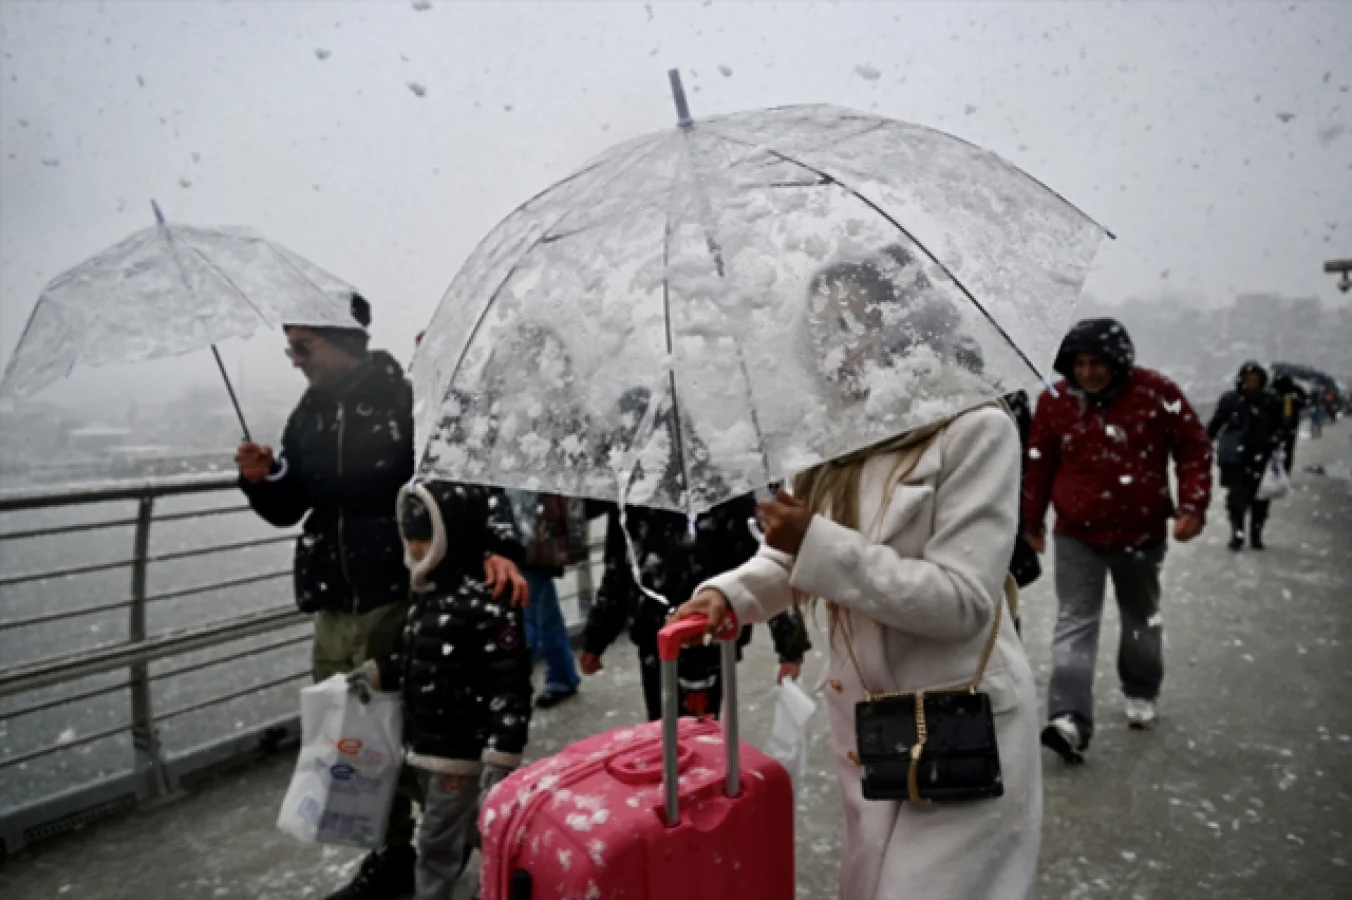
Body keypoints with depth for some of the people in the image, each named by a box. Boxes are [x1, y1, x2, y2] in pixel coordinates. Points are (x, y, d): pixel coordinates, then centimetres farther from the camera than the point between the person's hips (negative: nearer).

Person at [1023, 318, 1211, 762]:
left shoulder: (1157, 392, -11)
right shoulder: (1055, 400, -8)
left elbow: (1194, 449, -3)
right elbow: (1039, 465, 1)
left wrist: (1193, 505, -10)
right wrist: (1032, 521, 6)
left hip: (1142, 533, 1)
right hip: (1076, 537, 0)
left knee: (1142, 619, 19)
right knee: (1075, 625, -8)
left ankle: (1140, 693, 43)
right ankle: (1070, 719, -12)